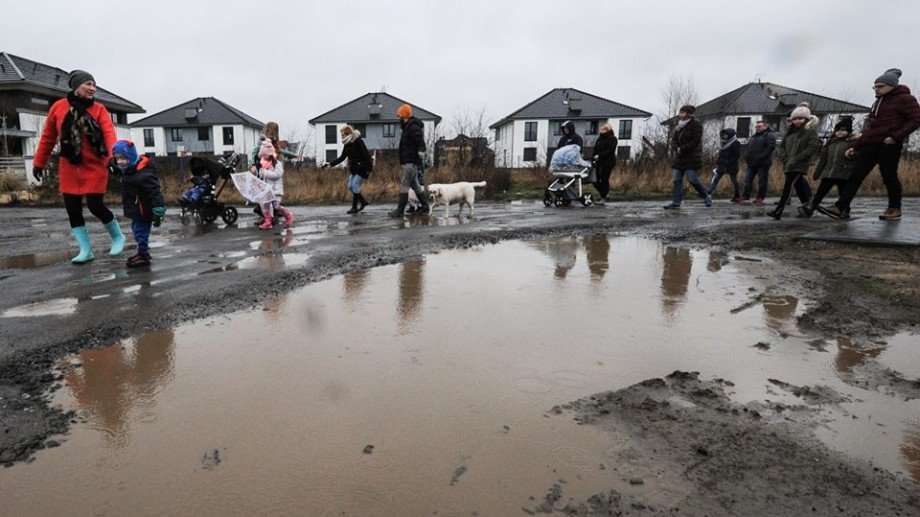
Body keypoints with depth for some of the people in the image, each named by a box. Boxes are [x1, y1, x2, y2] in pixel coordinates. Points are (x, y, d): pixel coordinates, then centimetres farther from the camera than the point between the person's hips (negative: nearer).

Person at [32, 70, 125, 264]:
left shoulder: (99, 109, -3)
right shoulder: (58, 107, 1)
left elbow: (109, 132, -19)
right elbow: (48, 137, 9)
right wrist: (39, 163, 12)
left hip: (94, 166, -3)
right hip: (69, 167, 3)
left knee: (95, 206, -8)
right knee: (72, 209, 3)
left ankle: (117, 237, 18)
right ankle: (85, 250, 13)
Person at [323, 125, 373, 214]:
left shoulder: (358, 142, -17)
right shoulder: (347, 144, 7)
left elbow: (366, 155, -20)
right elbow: (342, 158, 10)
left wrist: (369, 168, -24)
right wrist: (330, 164, 3)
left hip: (362, 168, -9)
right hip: (354, 168, 9)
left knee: (355, 185, -11)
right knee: (350, 186, 6)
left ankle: (354, 207, -4)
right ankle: (363, 202, 20)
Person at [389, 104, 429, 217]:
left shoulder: (413, 128, -14)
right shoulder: (408, 127, 19)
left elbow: (421, 142, -25)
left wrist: (420, 152, -36)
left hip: (411, 162, -11)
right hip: (409, 161, 11)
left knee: (404, 185, -10)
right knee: (415, 184, 15)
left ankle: (400, 210, -10)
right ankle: (424, 206, 21)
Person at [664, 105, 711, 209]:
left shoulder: (696, 125, -10)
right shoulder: (679, 125, 12)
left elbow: (695, 141, -16)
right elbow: (673, 139, 12)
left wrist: (682, 149, -19)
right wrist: (677, 148, -8)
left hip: (691, 158, -7)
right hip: (680, 157, 7)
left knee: (692, 179, -8)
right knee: (677, 180, 2)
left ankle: (706, 197, 13)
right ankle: (676, 202, 4)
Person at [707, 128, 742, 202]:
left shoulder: (736, 143, -10)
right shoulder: (723, 142, 11)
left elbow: (737, 155, -14)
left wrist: (728, 162, -21)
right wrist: (718, 162, 11)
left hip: (732, 166, -6)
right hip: (722, 165, 6)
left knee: (734, 181, 6)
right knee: (715, 179, -5)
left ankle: (737, 197, 20)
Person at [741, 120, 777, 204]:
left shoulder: (770, 135, -3)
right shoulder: (753, 137, 22)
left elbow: (771, 147, -15)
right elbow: (748, 148, 26)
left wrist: (761, 157, -21)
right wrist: (746, 156, 7)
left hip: (763, 163, -7)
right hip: (751, 163, 7)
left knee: (762, 181, -2)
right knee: (747, 180, 4)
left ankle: (760, 198, 2)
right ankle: (745, 197, 8)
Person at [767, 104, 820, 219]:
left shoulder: (810, 131, -3)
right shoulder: (790, 131, 15)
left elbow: (813, 147, -13)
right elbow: (781, 146, 16)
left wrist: (796, 159, -17)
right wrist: (784, 159, -1)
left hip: (800, 165, -7)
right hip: (789, 165, 7)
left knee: (788, 185, -15)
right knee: (798, 186, 14)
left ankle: (778, 211, -20)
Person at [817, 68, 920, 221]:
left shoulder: (904, 99, -2)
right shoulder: (878, 102, 21)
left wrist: (896, 137, -20)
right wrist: (855, 147, 17)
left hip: (889, 146, -7)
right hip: (870, 145, 7)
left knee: (889, 177, 1)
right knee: (855, 176, -4)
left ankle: (895, 209, 17)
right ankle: (841, 208, -9)